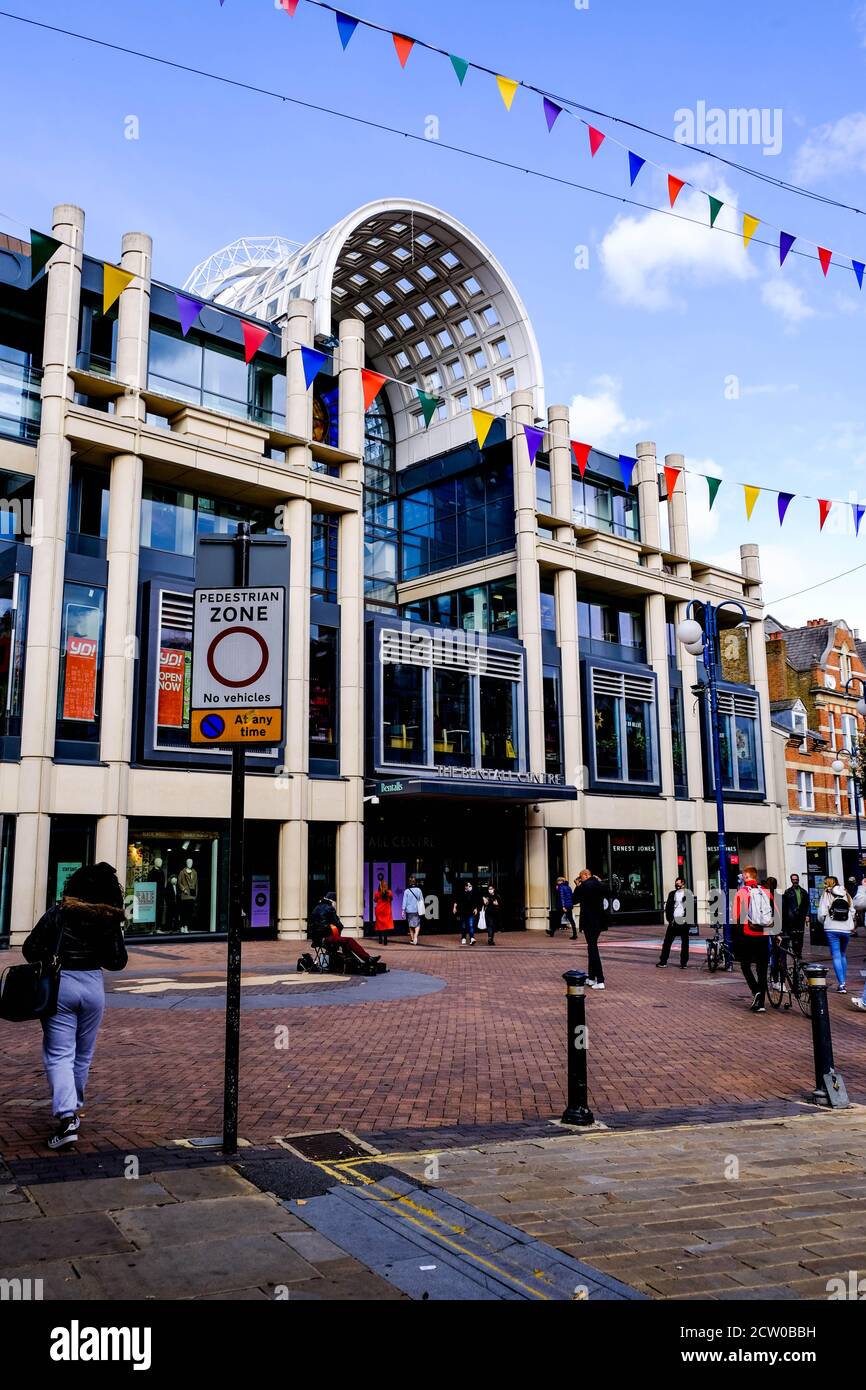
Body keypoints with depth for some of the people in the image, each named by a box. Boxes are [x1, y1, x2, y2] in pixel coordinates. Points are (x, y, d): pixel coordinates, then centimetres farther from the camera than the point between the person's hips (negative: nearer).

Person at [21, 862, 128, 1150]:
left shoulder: (57, 914, -4)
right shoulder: (109, 921, -1)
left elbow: (30, 949, -4)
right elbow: (118, 962, 2)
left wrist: (46, 965, 13)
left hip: (59, 985, -2)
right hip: (93, 986, 2)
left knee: (59, 1053, -1)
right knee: (83, 1053, 18)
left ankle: (66, 1117, -15)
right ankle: (73, 1110, 31)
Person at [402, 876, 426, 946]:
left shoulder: (407, 891, -8)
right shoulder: (419, 890, -3)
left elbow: (404, 901, -6)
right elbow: (422, 900, 4)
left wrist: (403, 910, 0)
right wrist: (421, 909, 15)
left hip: (409, 910, 0)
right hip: (417, 910, 0)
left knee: (410, 925, 13)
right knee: (417, 924, 6)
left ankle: (412, 939, 20)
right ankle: (415, 936, -16)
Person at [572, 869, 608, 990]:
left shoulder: (585, 885, -14)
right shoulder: (600, 884, 9)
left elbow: (575, 900, -4)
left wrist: (577, 886, 6)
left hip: (590, 922, -8)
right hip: (599, 921, 8)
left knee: (592, 948, -7)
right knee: (592, 948, 19)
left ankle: (600, 981, -12)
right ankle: (592, 978, 25)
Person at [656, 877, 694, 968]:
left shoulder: (689, 894, 1)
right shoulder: (672, 894, 11)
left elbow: (692, 908, -2)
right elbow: (667, 907, 11)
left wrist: (688, 920, -10)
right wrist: (669, 919, 1)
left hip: (684, 922, -3)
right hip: (674, 921, 3)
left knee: (685, 943, 5)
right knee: (667, 942, 0)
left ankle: (684, 963, 13)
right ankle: (663, 962, 4)